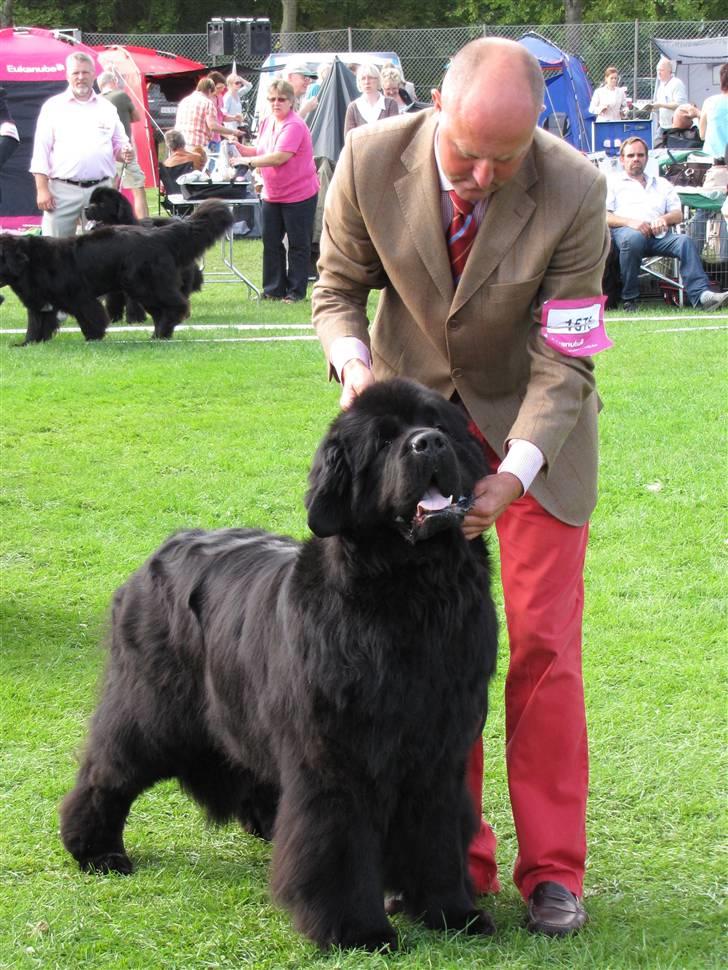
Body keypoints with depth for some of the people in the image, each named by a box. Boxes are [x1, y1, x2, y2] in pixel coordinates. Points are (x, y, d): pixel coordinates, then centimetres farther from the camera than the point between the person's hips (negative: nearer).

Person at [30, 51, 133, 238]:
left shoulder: (107, 108, 13)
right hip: (63, 190, -3)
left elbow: (119, 146, 19)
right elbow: (41, 151, 1)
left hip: (101, 189, 3)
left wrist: (125, 153, -7)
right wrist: (42, 189, -8)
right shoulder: (53, 107, 4)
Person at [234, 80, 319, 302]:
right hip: (271, 194, 8)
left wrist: (248, 161, -23)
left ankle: (296, 290, 9)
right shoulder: (267, 122, 7)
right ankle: (274, 289, 17)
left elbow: (279, 157, -27)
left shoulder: (294, 126, -19)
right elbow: (261, 151, 16)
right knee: (271, 242, 10)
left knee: (298, 244, 2)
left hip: (299, 194, -8)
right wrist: (240, 148, -1)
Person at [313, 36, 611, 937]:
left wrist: (511, 475, -35)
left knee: (544, 644, -2)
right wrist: (354, 361, -24)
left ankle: (552, 870, 7)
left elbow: (562, 362, -22)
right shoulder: (370, 161, -21)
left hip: (532, 424, -2)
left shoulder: (574, 192, -27)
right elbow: (338, 284, -3)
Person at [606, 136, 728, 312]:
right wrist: (630, 222, -12)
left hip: (658, 233, 4)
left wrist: (664, 219, -2)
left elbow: (678, 215, 23)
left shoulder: (662, 184, 33)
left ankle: (701, 295, -44)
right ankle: (629, 299, -30)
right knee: (634, 238, -41)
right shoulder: (613, 182, 21)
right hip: (626, 230, -3)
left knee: (684, 241, -28)